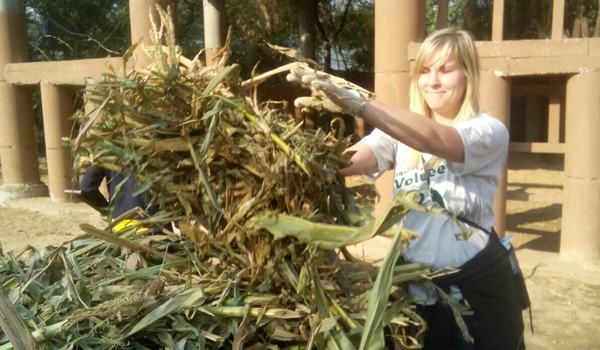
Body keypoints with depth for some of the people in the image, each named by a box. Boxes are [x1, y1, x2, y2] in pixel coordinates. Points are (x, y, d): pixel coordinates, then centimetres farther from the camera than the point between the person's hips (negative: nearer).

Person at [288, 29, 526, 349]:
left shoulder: (489, 132, -10)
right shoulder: (401, 131, 1)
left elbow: (434, 140, -32)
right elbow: (347, 162, -17)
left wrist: (357, 103, -44)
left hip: (478, 287, -2)